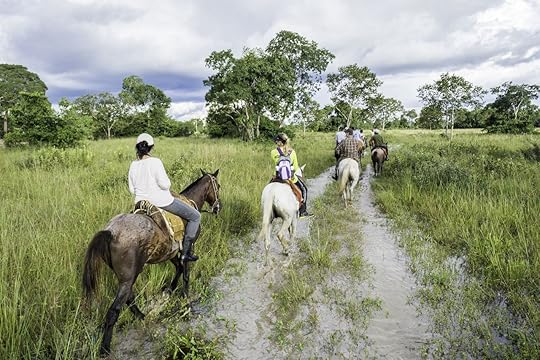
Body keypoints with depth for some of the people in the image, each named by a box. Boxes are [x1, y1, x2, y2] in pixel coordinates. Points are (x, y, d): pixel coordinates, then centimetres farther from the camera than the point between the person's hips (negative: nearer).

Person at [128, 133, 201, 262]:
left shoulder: (133, 165, 2)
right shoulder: (155, 162, -18)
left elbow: (132, 190, 7)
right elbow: (164, 184, -22)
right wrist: (168, 183, 0)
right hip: (161, 201, -7)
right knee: (195, 216, 5)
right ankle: (185, 252, 4)